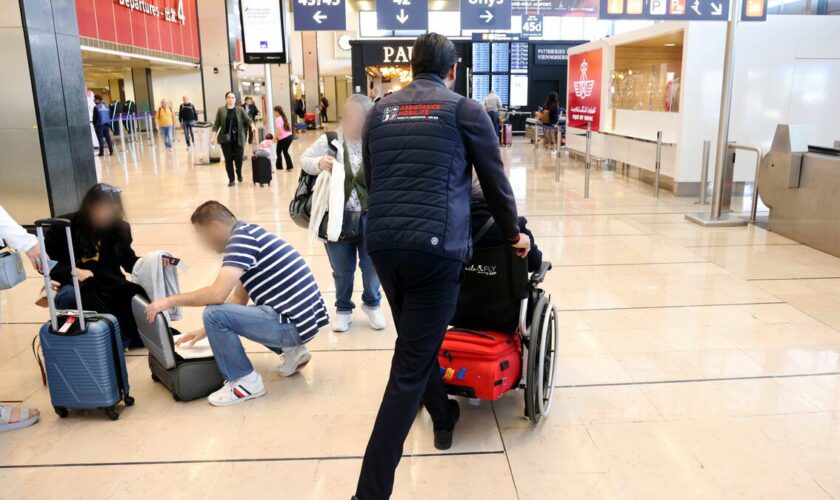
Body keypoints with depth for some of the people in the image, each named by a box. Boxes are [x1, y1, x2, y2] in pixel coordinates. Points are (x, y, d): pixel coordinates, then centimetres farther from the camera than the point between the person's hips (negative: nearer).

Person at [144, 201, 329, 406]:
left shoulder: (241, 237, -13)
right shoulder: (248, 235, 17)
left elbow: (217, 294, -23)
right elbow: (239, 299, 22)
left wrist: (170, 301, -10)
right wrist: (207, 330, 22)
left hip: (294, 324, -10)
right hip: (306, 319, 10)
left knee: (214, 313, -15)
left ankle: (246, 382, 0)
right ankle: (292, 350, 20)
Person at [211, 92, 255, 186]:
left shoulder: (240, 109, 4)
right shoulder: (221, 110, 4)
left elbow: (248, 119, -3)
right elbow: (216, 124, 3)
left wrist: (252, 125, -26)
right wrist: (213, 136, -4)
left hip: (238, 138, 0)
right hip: (225, 138, 0)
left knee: (238, 158, -2)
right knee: (228, 159, -1)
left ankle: (239, 173, 29)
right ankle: (231, 179, 12)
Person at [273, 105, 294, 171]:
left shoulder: (277, 119, -14)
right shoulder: (284, 117, 13)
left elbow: (279, 131, -25)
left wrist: (275, 138, -14)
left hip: (283, 138, -8)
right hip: (289, 136, 8)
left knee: (278, 151, 10)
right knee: (285, 151, 20)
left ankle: (279, 167, 16)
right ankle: (289, 166, 15)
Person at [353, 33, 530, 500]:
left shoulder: (380, 111, 16)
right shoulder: (466, 110, 5)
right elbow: (496, 182, 11)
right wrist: (513, 234, 26)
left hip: (382, 243, 5)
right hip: (437, 248, -5)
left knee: (418, 344, 25)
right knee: (410, 366, 1)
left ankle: (444, 418, 48)